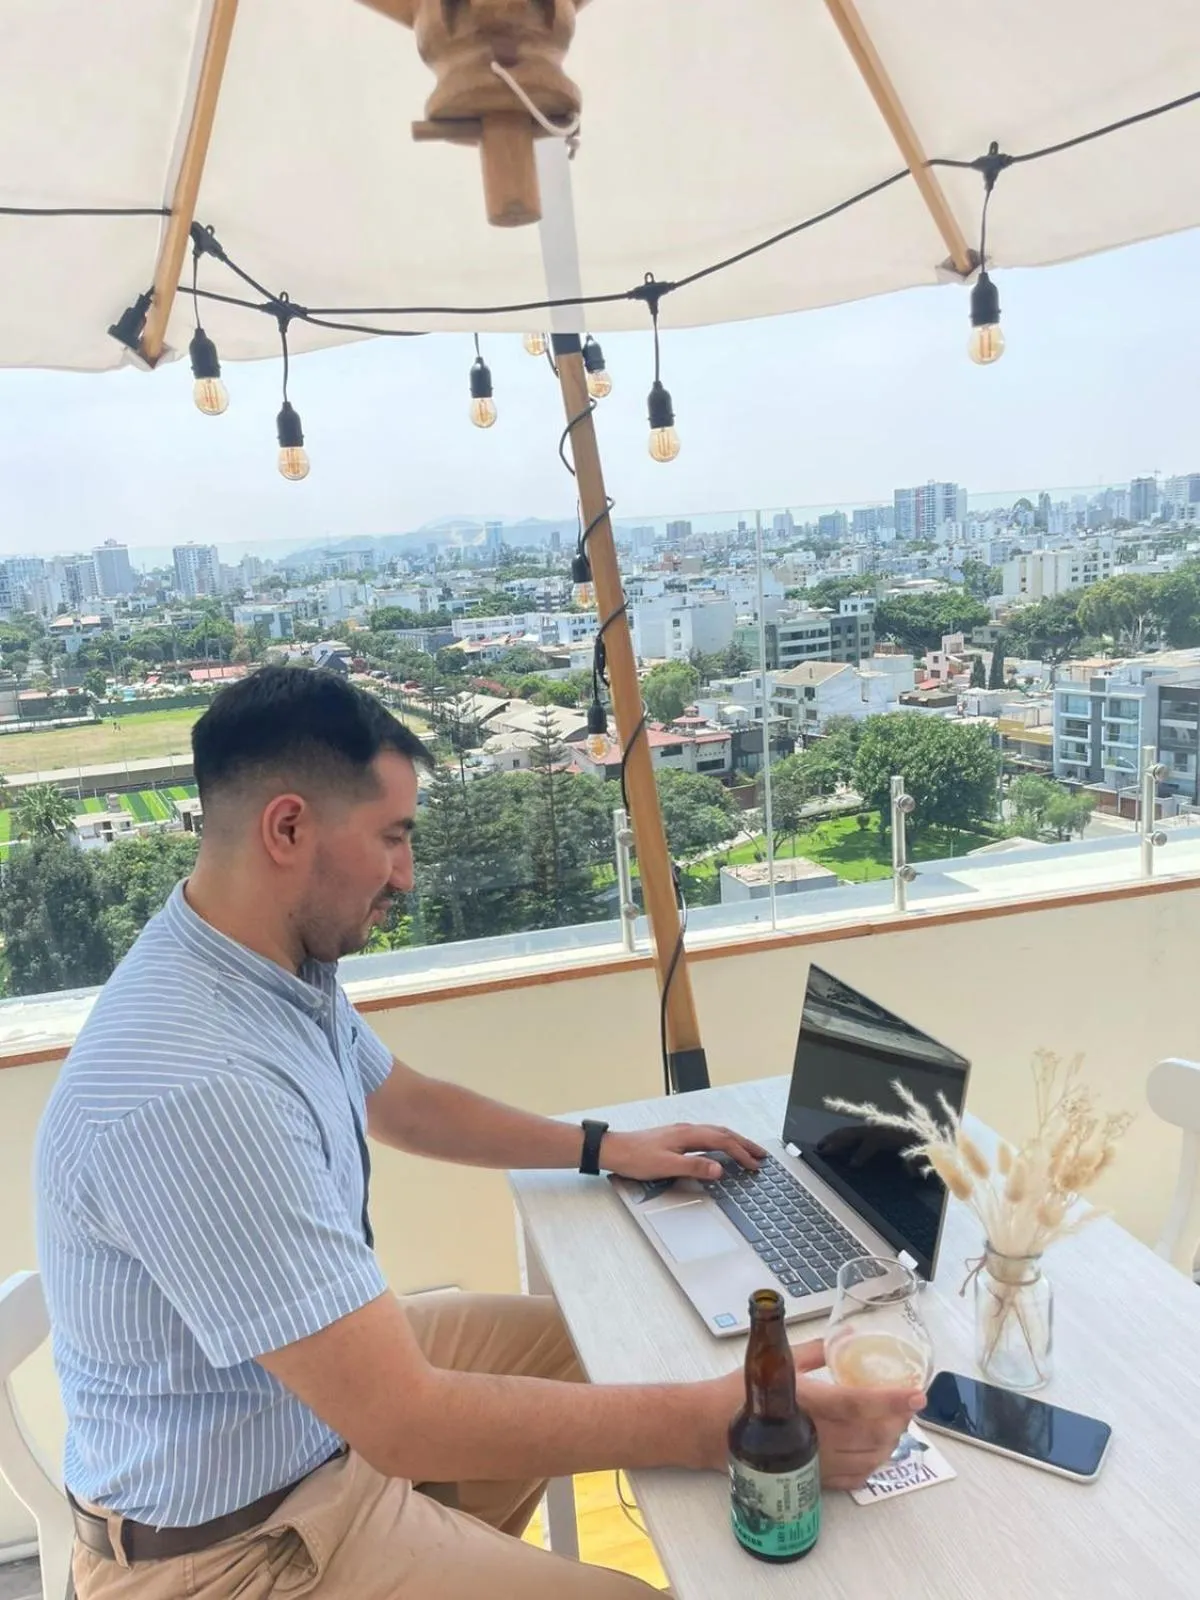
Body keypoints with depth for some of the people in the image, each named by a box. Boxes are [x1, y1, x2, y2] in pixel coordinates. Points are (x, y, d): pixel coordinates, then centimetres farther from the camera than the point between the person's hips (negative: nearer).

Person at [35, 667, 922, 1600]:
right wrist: (720, 1423, -29)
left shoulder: (287, 965, -7)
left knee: (567, 1334, 20)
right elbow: (403, 1423, -33)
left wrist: (604, 1149, 14)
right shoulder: (193, 1090, -36)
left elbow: (400, 1101, 13)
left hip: (332, 1388, 8)